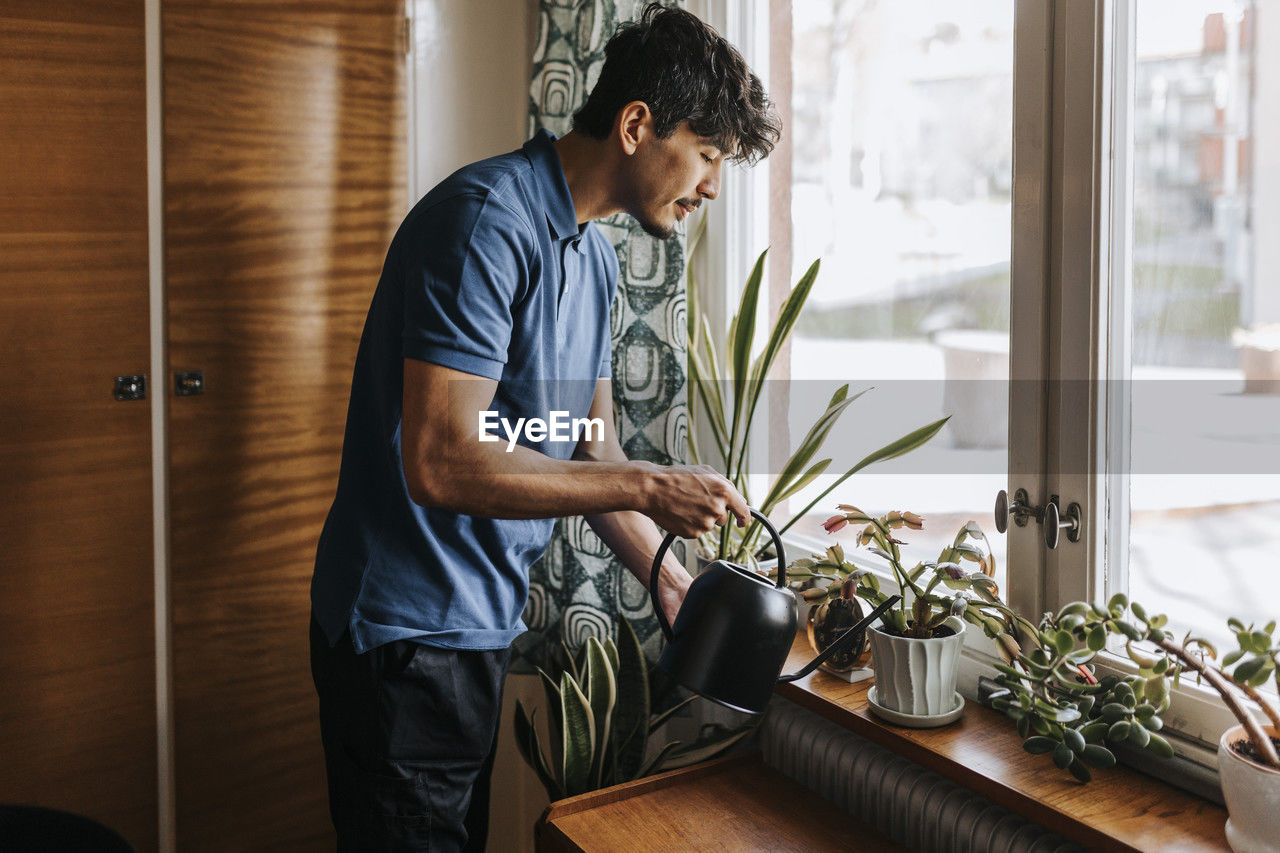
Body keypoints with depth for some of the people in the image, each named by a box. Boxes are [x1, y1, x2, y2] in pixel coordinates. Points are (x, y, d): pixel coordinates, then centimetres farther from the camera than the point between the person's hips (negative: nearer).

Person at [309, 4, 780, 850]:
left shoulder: (594, 255, 11)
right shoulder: (488, 219, -20)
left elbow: (593, 453, 14)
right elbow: (441, 463, -28)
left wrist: (674, 583, 6)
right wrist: (646, 487, -23)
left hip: (483, 622, 9)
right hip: (406, 634, -9)